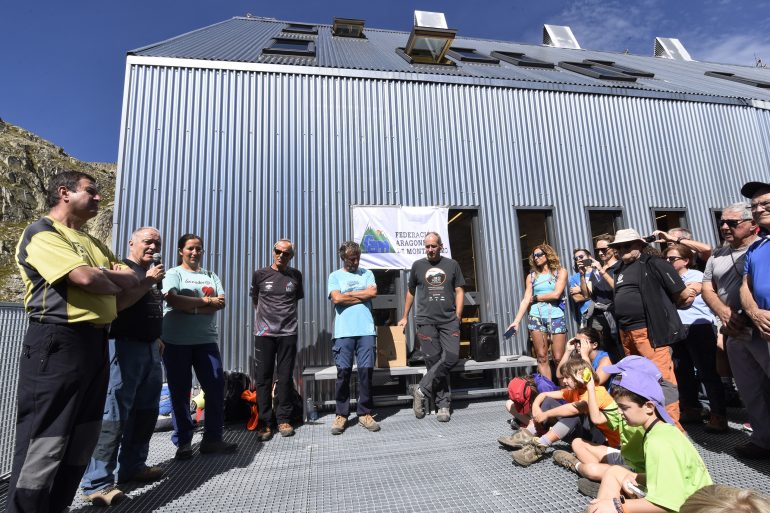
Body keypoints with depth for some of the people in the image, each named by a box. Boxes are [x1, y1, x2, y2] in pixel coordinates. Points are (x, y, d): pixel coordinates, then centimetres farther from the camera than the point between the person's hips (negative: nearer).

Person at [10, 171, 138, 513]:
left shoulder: (92, 243, 20)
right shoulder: (41, 233, -7)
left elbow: (132, 278, 12)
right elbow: (84, 278, -20)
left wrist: (105, 275, -7)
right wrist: (115, 284, -1)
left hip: (96, 342, 9)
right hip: (58, 342, -9)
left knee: (82, 438, 16)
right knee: (44, 441, -2)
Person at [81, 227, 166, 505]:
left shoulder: (151, 273, 18)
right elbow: (117, 303, -24)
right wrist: (149, 281, -20)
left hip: (150, 349, 9)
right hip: (125, 347, -9)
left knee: (146, 411, 14)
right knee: (115, 414, -7)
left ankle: (132, 466, 26)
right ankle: (97, 482, 2)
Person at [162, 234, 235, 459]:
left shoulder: (211, 276, 14)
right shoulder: (173, 274, 4)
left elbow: (221, 303, -1)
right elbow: (172, 300, -15)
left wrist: (190, 307, -13)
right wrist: (206, 300, -11)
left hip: (206, 340, 3)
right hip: (176, 341, -3)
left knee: (216, 387, 1)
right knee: (180, 392, 5)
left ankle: (212, 438, 13)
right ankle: (183, 442, 19)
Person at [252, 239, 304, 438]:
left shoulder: (296, 275, 5)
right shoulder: (260, 274, 3)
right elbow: (255, 299, 16)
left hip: (288, 334, 1)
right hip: (264, 333, 0)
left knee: (285, 378, 6)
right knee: (263, 378, 3)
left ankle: (284, 420, 18)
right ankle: (264, 422, 14)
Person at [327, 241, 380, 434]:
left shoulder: (366, 273, 16)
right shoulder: (335, 276, 12)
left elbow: (373, 292, -2)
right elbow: (336, 298, -5)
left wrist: (348, 294, 1)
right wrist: (361, 295, 1)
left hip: (366, 330, 1)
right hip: (344, 331, -1)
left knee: (366, 370, 1)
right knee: (343, 372, -1)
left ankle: (365, 413, 14)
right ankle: (341, 415, 13)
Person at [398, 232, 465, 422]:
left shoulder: (452, 265, 11)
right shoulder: (417, 265, 11)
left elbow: (459, 291, 11)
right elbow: (411, 291, 18)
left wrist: (457, 317, 1)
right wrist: (405, 317, 19)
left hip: (449, 320, 1)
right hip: (426, 320, -1)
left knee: (451, 357, -13)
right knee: (434, 360, -2)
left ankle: (421, 391, 3)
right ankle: (443, 405, 11)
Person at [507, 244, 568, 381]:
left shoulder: (560, 272, 5)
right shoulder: (532, 276, 11)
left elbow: (556, 294, -9)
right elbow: (526, 300, 4)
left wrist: (536, 298, 2)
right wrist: (516, 320, -5)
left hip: (556, 318, -2)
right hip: (536, 318, 2)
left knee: (559, 358, -2)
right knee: (542, 357, 1)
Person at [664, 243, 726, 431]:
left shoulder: (696, 275, -2)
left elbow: (686, 299, -13)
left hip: (698, 327, -6)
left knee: (707, 371, -4)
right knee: (682, 371, 11)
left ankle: (718, 415, 2)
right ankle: (690, 409, 22)